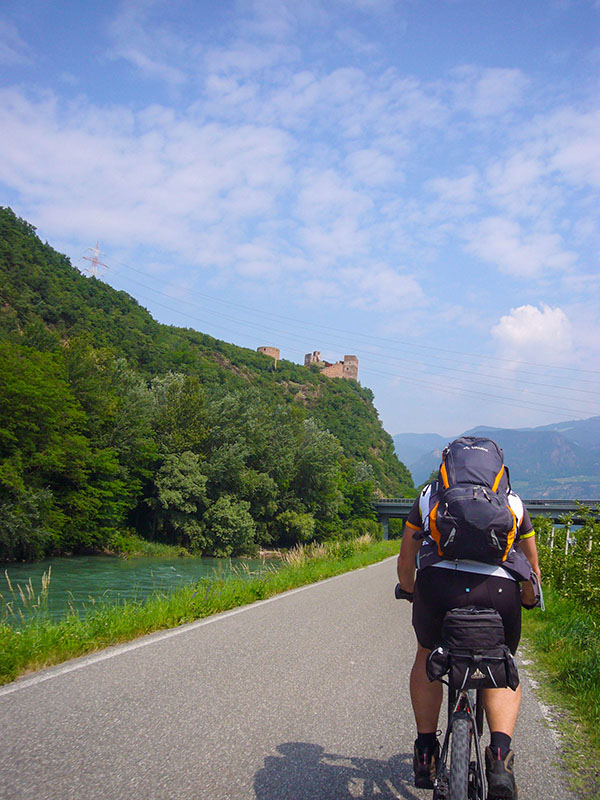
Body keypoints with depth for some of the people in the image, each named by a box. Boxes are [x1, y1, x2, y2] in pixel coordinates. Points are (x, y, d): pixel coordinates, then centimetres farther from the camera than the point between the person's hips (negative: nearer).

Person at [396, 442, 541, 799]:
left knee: (427, 656, 30)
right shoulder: (513, 502, 31)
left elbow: (406, 561, 36)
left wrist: (410, 592, 56)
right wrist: (528, 600, 59)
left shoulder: (429, 495, 30)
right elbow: (533, 571, 38)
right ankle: (500, 756, 7)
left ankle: (426, 753, 25)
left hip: (438, 584, 0)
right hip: (500, 589, 1)